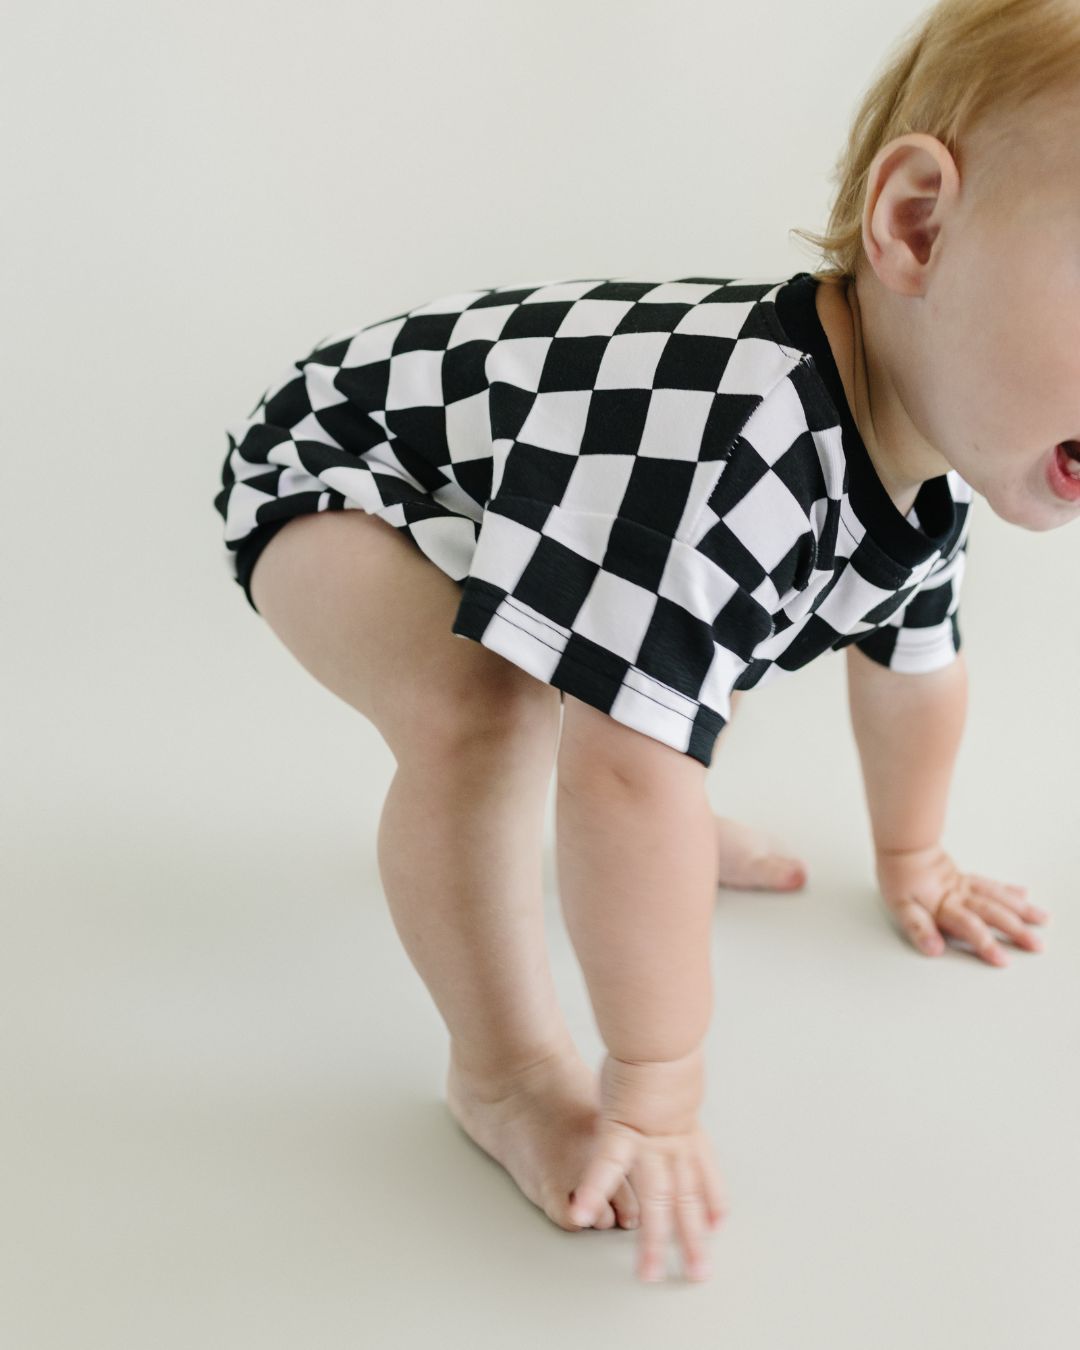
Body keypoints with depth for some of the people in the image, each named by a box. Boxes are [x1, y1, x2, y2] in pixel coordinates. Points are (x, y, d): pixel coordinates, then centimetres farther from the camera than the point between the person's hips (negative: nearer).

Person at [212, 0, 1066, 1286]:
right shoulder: (727, 441, -45)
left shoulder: (928, 464, -14)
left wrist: (912, 859, 21)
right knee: (475, 704, -35)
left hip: (523, 492, 9)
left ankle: (650, 838, 44)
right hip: (337, 463, -8)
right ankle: (504, 1074, -16)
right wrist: (655, 1093, -34)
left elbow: (912, 660, 7)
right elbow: (628, 778, -45)